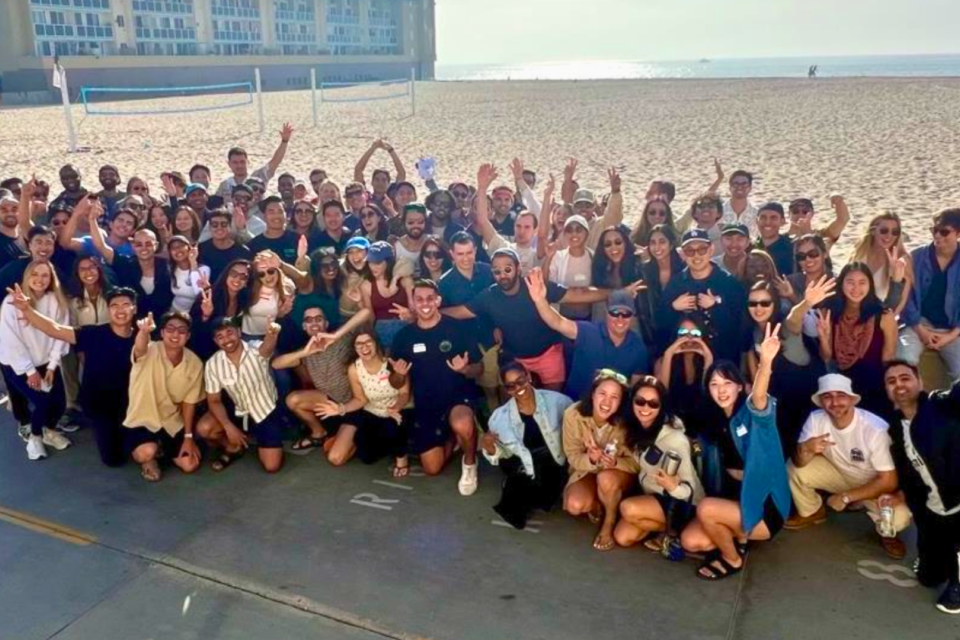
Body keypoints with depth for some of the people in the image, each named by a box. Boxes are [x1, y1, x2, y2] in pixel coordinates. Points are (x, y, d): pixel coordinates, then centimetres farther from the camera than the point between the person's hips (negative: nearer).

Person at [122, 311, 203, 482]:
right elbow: (139, 349, -49)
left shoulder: (195, 363, -11)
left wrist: (188, 436, -4)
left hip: (172, 423, 4)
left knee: (190, 464, -3)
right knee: (146, 453, -32)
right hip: (142, 420, -3)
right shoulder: (150, 351, -22)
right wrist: (144, 331, -73)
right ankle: (149, 459, 8)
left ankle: (161, 450, 28)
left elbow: (189, 402, -2)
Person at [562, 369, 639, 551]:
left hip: (621, 473, -1)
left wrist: (615, 462, -39)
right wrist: (590, 459, -38)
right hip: (586, 470, 1)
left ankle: (610, 522, -5)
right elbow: (573, 457, -15)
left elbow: (635, 463, -17)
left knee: (606, 478, -35)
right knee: (575, 505, -26)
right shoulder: (573, 415, -23)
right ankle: (597, 505, 11)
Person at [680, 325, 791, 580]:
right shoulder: (717, 421, 3)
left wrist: (765, 361, -63)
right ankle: (739, 537, 15)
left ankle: (733, 559, -1)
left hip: (765, 507, -7)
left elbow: (759, 397, -43)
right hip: (735, 499, 7)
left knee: (706, 509, -28)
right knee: (690, 541, -9)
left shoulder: (753, 413, -17)